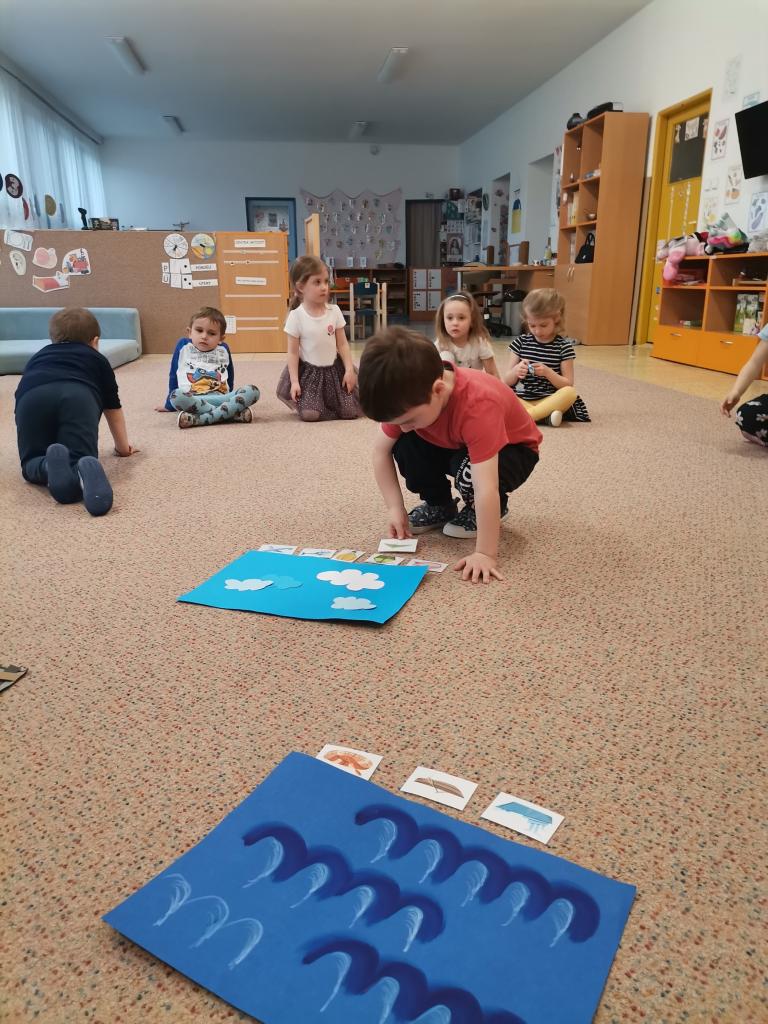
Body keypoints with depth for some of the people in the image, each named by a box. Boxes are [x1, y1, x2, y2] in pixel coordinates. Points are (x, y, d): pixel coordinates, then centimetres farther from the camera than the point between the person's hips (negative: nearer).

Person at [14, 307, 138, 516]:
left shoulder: (37, 358, 43)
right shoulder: (97, 359, 37)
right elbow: (113, 408, 42)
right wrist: (122, 446, 56)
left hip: (32, 398, 2)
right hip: (79, 395, -2)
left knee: (32, 462, 13)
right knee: (79, 459, 0)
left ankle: (50, 465, -22)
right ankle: (85, 471, -35)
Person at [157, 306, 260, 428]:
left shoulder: (223, 350, 15)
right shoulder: (183, 346, 12)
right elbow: (173, 376, 19)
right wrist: (170, 405, 23)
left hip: (221, 398, 2)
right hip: (193, 400, -2)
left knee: (252, 391, -26)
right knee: (176, 396, -38)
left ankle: (199, 419, -34)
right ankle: (234, 412, -35)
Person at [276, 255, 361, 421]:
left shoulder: (334, 311, -3)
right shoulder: (296, 316, -10)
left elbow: (342, 344, 2)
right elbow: (293, 352, -7)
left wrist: (349, 369, -6)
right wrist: (294, 381, -12)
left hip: (334, 368, 3)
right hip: (308, 371, -3)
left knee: (351, 412, -6)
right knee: (310, 415, -19)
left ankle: (329, 399, 26)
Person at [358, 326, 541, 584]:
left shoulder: (477, 405, -43)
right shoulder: (408, 397, -25)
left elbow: (485, 488, -46)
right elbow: (381, 450, -14)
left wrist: (486, 553, -46)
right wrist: (395, 508, -19)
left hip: (511, 448, -5)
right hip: (454, 444, 5)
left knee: (467, 471, -37)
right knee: (403, 445, -22)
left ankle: (495, 509, -3)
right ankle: (439, 506, 3)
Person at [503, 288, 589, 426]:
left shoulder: (564, 347, 2)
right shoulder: (521, 342, 7)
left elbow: (568, 385, -1)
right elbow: (507, 382, 7)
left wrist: (548, 372, -18)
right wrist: (516, 371, -16)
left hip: (550, 399, -1)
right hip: (522, 400, 1)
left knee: (571, 393, -31)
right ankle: (546, 416, -31)